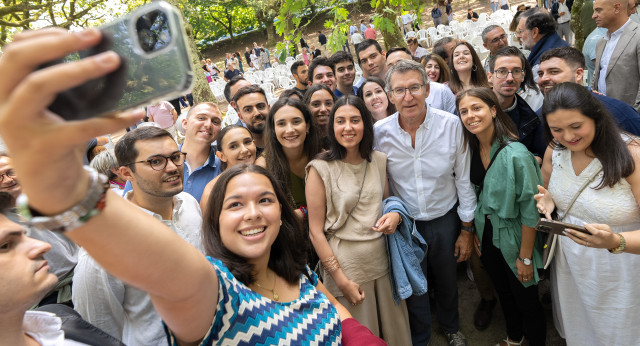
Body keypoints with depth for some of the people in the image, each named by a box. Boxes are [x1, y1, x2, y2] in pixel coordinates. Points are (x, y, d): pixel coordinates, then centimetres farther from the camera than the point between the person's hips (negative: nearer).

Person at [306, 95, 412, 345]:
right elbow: (316, 231, -11)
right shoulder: (320, 169, -12)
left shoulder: (379, 160, 2)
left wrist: (394, 215, -7)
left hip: (381, 258, 4)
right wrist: (340, 279, -12)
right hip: (344, 264, -4)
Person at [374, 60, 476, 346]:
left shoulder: (451, 125, -16)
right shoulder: (379, 132, -15)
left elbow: (463, 179, -7)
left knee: (446, 279, 23)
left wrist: (467, 229, -2)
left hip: (445, 219, 1)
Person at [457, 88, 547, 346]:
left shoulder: (516, 154, -25)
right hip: (487, 237, 6)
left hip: (513, 240, -6)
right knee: (503, 293, 25)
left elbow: (530, 210, -21)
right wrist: (474, 233, 7)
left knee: (526, 301, 12)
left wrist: (525, 257, -17)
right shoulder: (471, 151, -5)